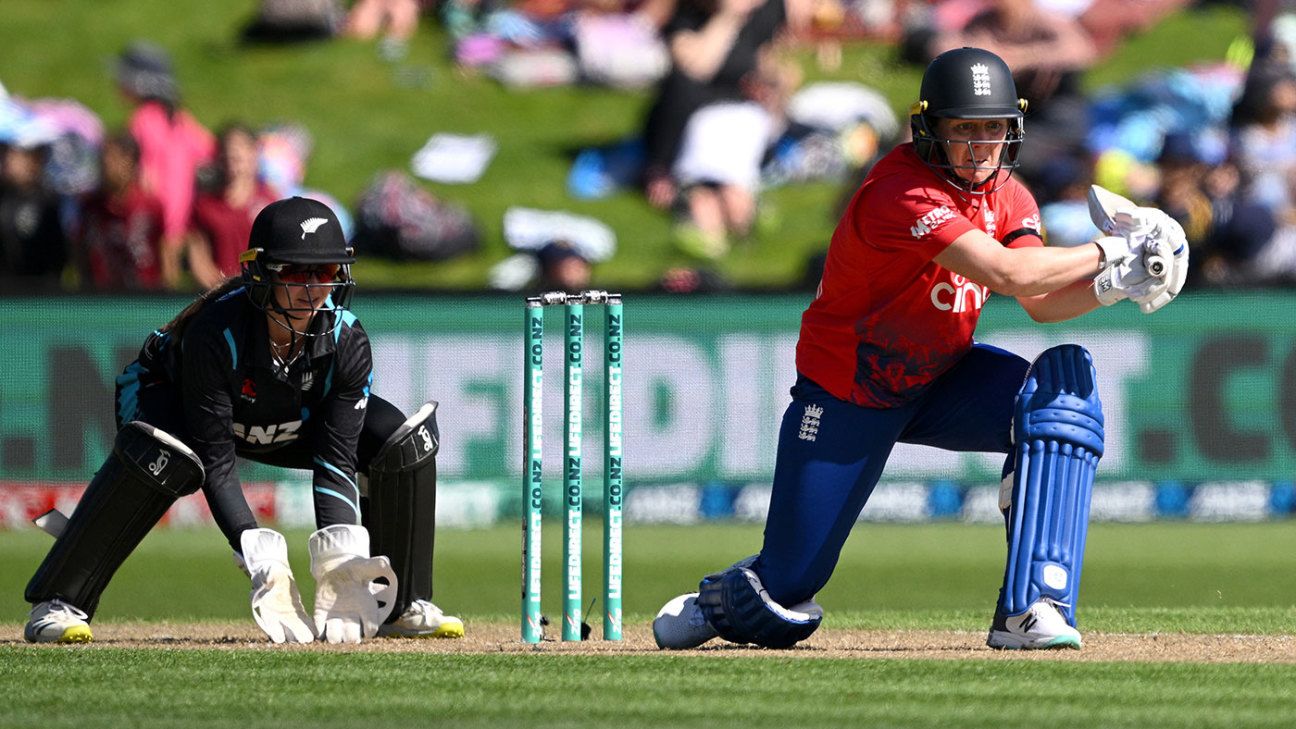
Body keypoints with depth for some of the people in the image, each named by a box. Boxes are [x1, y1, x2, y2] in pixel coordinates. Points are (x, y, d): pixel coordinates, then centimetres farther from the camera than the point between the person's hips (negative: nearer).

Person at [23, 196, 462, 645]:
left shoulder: (347, 341, -27)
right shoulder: (215, 334, -38)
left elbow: (336, 461, -24)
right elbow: (215, 462, -36)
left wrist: (340, 563, -39)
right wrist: (264, 564, -45)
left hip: (293, 428, 5)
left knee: (404, 441, -15)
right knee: (161, 453, -40)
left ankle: (402, 605, 3)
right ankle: (56, 605, -33)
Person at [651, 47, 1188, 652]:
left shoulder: (1006, 195, -3)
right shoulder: (901, 194, -30)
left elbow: (1044, 302, -10)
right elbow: (1009, 273, -39)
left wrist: (1113, 285, -27)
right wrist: (1110, 252, -31)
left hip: (939, 382, 7)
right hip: (845, 398, -6)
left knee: (1064, 387, -23)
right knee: (786, 592, -7)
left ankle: (1029, 611, -24)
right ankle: (715, 603, 35)